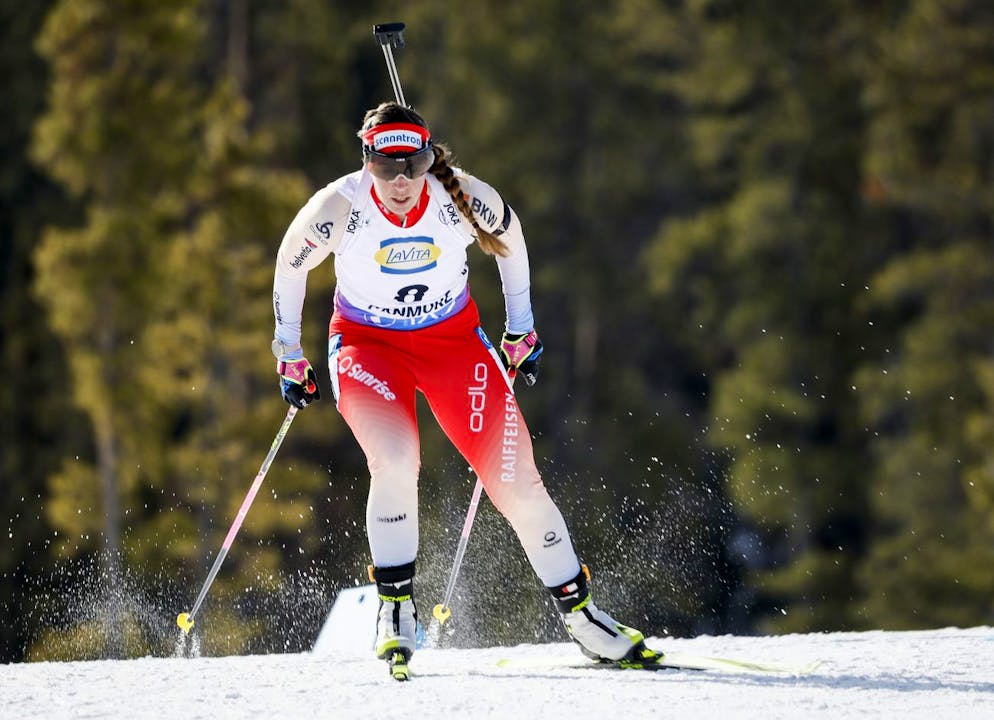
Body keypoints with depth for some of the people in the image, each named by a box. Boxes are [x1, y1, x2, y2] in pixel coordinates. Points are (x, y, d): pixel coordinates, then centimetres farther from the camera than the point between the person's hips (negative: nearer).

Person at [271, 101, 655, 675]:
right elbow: (290, 263, -3)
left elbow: (510, 238, 3)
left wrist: (522, 330, 10)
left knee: (516, 479, -7)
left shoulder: (466, 199, -21)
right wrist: (289, 356, 5)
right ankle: (396, 606, -12)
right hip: (367, 345, -1)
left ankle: (579, 611, 8)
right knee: (396, 459, -29)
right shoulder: (338, 209, -23)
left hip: (453, 340, 1)